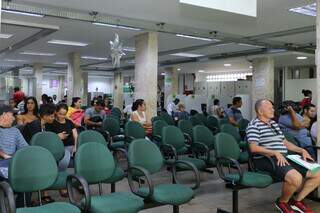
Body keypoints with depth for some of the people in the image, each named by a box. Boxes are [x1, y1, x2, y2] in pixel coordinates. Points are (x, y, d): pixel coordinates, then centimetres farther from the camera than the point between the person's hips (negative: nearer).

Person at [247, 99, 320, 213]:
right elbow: (254, 148, -17)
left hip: (284, 158, 9)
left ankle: (297, 200, 16)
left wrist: (301, 150, 13)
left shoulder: (274, 123, 22)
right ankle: (282, 202, -2)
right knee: (296, 177, -33)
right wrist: (275, 153, -21)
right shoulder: (254, 125, -6)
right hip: (266, 160, -9)